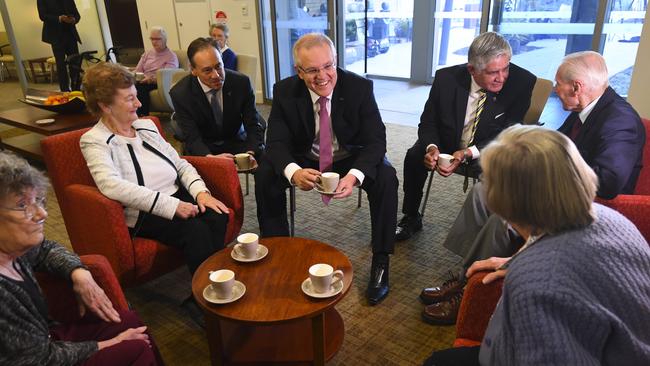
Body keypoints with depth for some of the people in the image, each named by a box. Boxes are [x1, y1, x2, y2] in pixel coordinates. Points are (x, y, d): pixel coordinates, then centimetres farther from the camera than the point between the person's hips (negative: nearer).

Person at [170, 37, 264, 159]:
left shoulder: (241, 82, -10)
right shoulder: (180, 93, -12)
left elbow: (254, 126, -8)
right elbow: (192, 138, -14)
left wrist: (250, 154, -30)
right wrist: (210, 158, -36)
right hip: (204, 150, 0)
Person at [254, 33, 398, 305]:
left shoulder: (360, 87, -20)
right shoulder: (285, 91, -16)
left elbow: (376, 140, -21)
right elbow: (277, 142, -18)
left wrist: (354, 175, -42)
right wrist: (293, 171, -42)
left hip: (351, 158, -1)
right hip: (306, 159, 2)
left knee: (386, 178, -28)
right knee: (264, 176, -21)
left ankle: (380, 261, -11)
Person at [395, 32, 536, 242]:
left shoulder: (522, 82, -19)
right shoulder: (447, 78, -15)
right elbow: (428, 122, -4)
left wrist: (469, 153, -31)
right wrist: (432, 147, -27)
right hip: (447, 145, 2)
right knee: (414, 157, -20)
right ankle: (411, 218, 3)